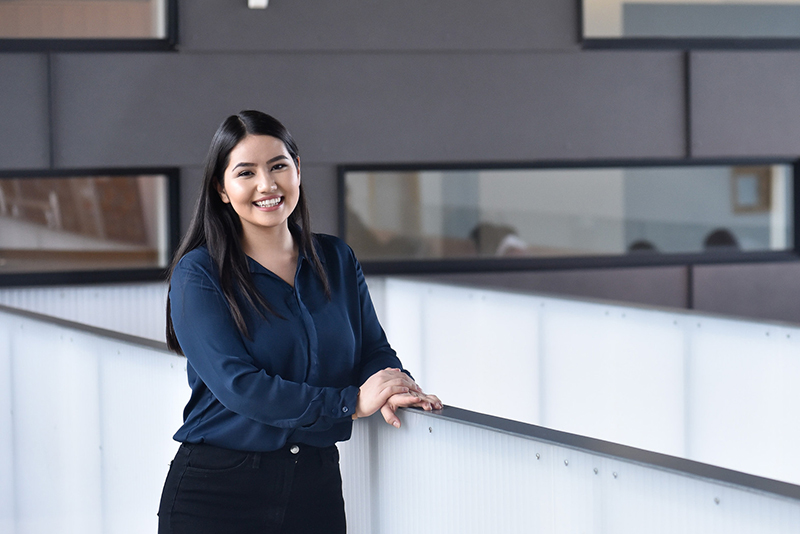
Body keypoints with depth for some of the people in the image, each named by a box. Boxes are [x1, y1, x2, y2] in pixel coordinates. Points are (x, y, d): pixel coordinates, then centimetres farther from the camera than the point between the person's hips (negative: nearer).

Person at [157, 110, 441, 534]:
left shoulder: (336, 261, 9)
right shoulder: (197, 275, -7)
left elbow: (373, 351, 8)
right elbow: (237, 384, -17)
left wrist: (394, 386, -16)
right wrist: (351, 402, -21)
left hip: (316, 487, 4)